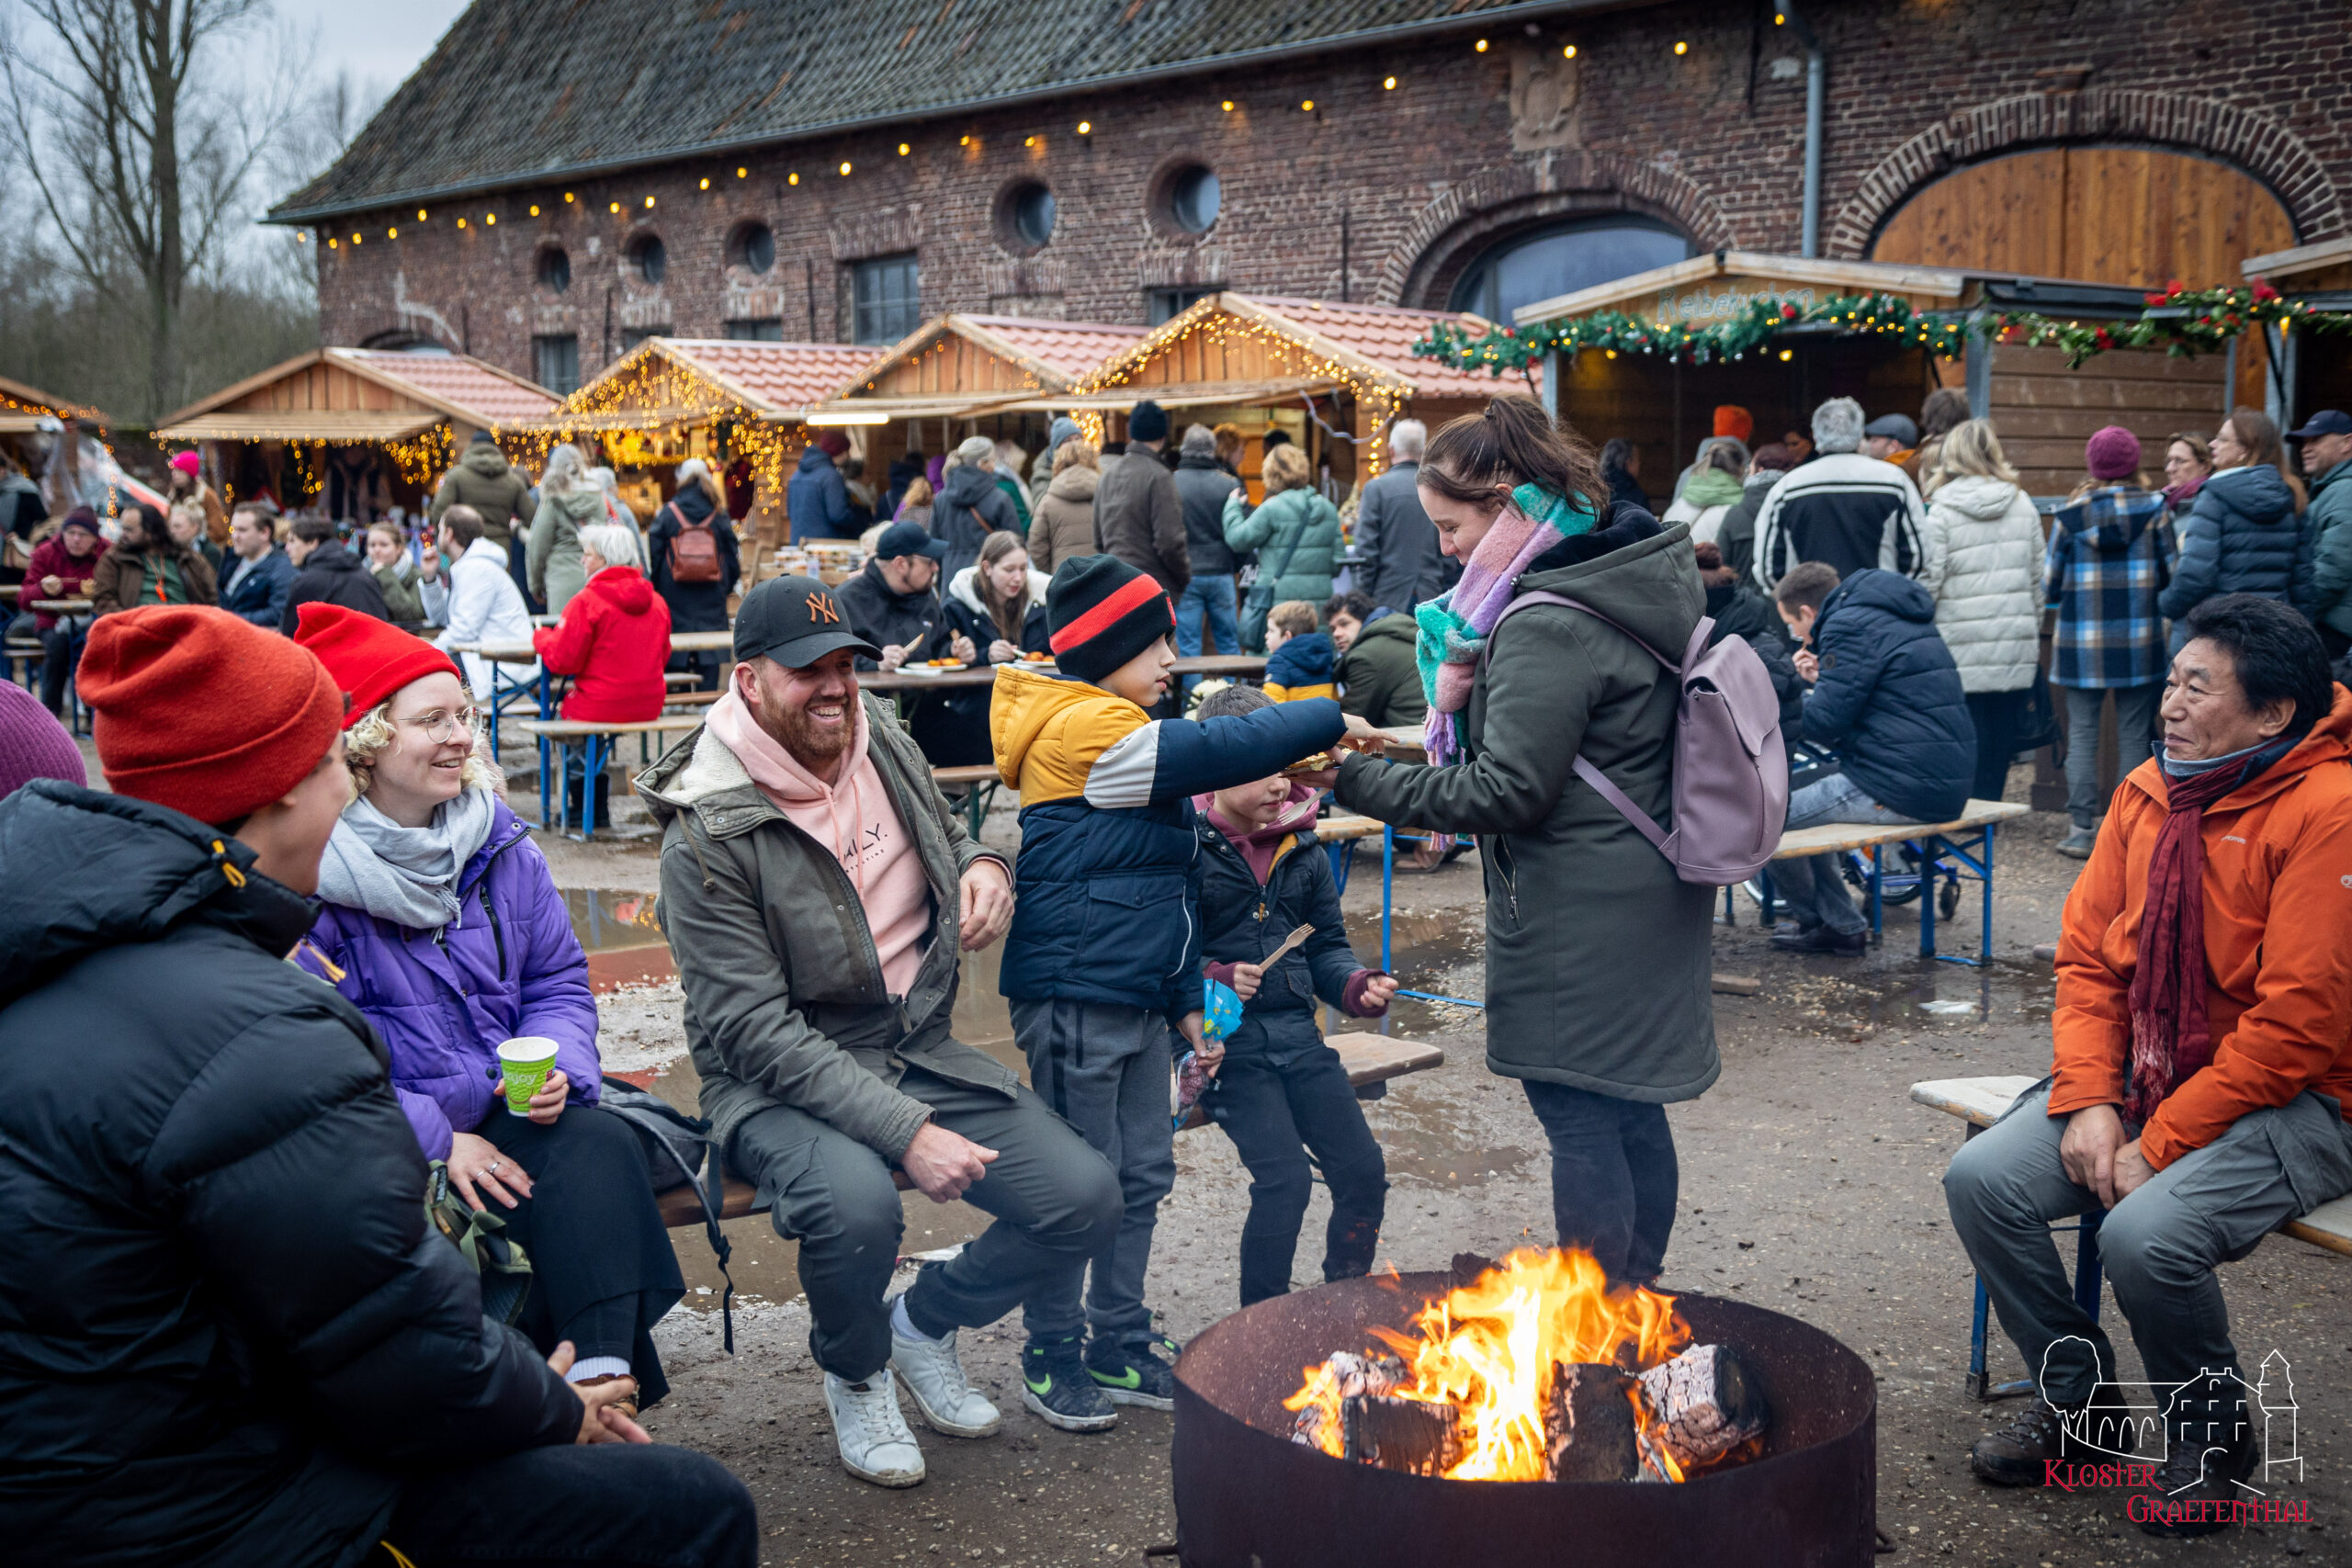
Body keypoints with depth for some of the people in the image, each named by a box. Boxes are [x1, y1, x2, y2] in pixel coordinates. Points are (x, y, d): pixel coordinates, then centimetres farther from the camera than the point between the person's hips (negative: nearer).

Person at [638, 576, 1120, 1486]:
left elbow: (945, 832, 24)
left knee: (1087, 1198, -10)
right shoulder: (707, 839, -17)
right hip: (783, 1084, -6)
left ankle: (925, 1323, 19)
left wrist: (982, 865, -3)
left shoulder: (882, 742, 2)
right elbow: (755, 1030, -21)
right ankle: (855, 1377, -1)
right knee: (857, 1202, -37)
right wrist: (905, 1131, -28)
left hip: (921, 1051, 6)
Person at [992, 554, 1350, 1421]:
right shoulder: (1086, 733, -13)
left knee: (1142, 1175, 14)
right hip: (1074, 998, -10)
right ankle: (1053, 1358, 13)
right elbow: (1218, 751, -23)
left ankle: (1120, 1345, 26)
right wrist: (1332, 721, -12)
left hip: (1139, 999, 10)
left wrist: (1187, 1000, 20)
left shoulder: (1127, 742, 18)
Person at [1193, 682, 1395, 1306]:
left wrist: (1358, 986, -2)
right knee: (1285, 1179, -17)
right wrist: (1213, 979, -21)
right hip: (1227, 1038, -6)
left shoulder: (1302, 847, 10)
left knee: (1363, 1172, 1)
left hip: (1296, 1031, 6)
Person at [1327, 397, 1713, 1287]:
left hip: (1576, 912, -10)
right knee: (1629, 1108, 18)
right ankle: (1637, 1297, 32)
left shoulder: (1547, 627, -21)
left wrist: (1363, 784, -18)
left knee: (1575, 1113, -2)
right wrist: (1464, 696, 1)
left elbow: (1509, 792, -23)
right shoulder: (1644, 573, 11)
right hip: (1651, 899, 10)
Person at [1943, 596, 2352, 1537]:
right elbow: (2087, 958, 7)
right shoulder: (2148, 791, 5)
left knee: (2146, 1232, -30)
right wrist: (2087, 1103, -8)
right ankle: (2075, 1397, 12)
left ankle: (2212, 1433, 2)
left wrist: (2159, 1144, -18)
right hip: (2142, 1073, 7)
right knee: (1981, 1178, -11)